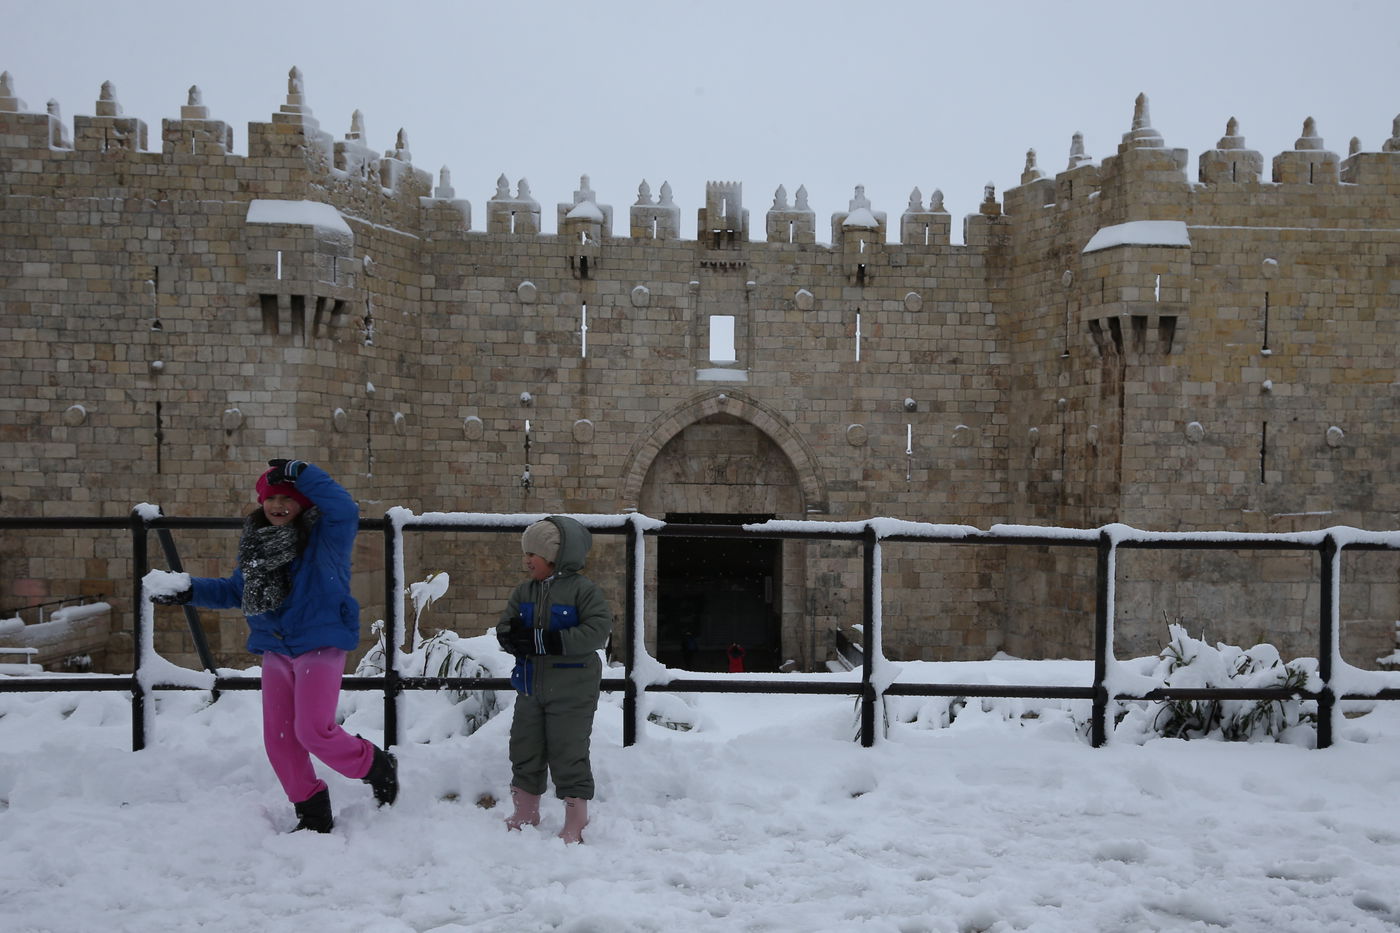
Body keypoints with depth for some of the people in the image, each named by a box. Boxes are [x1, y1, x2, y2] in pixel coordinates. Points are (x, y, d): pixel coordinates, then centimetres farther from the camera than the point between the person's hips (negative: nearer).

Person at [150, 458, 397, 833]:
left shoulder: (324, 535, -8)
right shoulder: (255, 543, 11)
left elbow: (345, 508, -30)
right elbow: (235, 590, 23)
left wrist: (301, 473, -29)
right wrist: (190, 591, 12)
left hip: (319, 647, -7)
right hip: (275, 651, 7)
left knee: (314, 731, -15)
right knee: (278, 739, 7)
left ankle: (378, 767, 12)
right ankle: (313, 814, 23)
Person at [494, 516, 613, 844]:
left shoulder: (582, 589, -11)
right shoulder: (524, 591, 8)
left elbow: (598, 630, -21)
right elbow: (503, 630, 6)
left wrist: (547, 641, -25)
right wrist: (516, 635, -20)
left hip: (571, 692, -6)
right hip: (530, 687, 6)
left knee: (569, 755, 0)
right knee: (524, 751, 14)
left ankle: (575, 825, 14)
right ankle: (525, 815, 32)